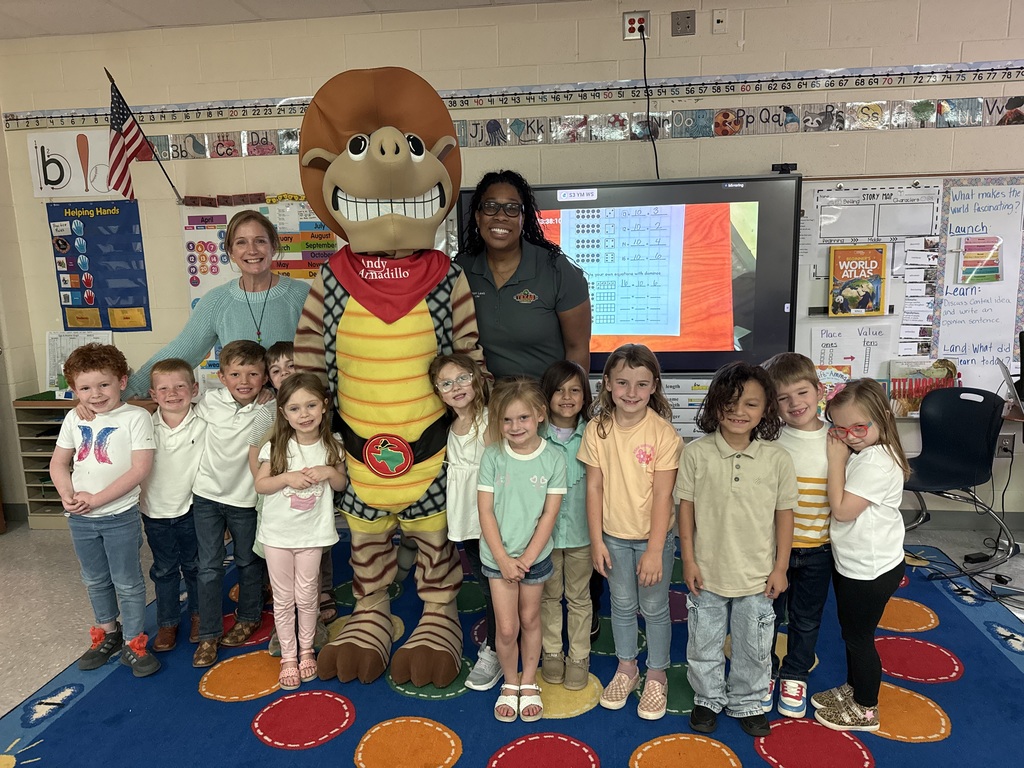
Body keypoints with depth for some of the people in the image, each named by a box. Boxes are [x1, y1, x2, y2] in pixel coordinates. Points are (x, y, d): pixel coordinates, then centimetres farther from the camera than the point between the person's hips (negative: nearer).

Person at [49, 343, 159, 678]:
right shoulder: (74, 419, 2)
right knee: (95, 581, 21)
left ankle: (134, 644, 22)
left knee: (127, 583, 7)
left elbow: (140, 468, -19)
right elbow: (58, 463, 9)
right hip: (80, 518, 5)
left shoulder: (135, 417, -14)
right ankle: (108, 634, 40)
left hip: (119, 516, -5)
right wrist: (67, 495, -9)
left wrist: (96, 499, -19)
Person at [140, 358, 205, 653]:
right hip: (155, 511, 1)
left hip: (191, 510, -1)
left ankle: (198, 614, 35)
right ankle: (167, 623, 31)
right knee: (164, 570, 15)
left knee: (194, 567, 15)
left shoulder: (203, 426, -12)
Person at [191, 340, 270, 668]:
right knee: (209, 567, 5)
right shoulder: (209, 401, -8)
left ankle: (249, 618, 38)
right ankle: (208, 635, 18)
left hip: (244, 498, -1)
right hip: (207, 494, 1)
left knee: (248, 562, 16)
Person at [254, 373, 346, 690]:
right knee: (283, 598, 11)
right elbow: (260, 484, -5)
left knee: (307, 596, 11)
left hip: (312, 533, 0)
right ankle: (288, 657, 26)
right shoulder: (276, 447, -9)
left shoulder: (332, 446, -5)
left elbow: (341, 484, 5)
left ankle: (306, 650, 31)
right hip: (277, 533, 0)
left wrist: (329, 471, -16)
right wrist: (287, 477, -22)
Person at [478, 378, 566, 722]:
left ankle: (529, 684, 36)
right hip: (498, 555, 0)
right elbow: (485, 511, -9)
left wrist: (526, 559, -11)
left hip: (535, 555, 1)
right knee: (507, 627, 3)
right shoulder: (493, 456, -11)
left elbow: (549, 514, -8)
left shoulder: (553, 459, -11)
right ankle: (510, 684, 29)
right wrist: (503, 559, -12)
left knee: (530, 619, 16)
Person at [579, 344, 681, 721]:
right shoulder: (598, 429, -9)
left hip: (654, 537, -2)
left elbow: (662, 495, -16)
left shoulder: (663, 433, -17)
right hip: (614, 536, 3)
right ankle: (626, 668, 40)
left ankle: (656, 675, 35)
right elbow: (594, 487, -4)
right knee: (622, 605, 19)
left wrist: (654, 551, -16)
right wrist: (596, 541, -4)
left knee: (655, 608, 13)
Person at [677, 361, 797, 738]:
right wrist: (689, 560, -5)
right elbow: (686, 506, -6)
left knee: (754, 647, 19)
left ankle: (746, 702, 42)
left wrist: (780, 568, -1)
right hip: (707, 573, 0)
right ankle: (708, 698, 42)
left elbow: (784, 513, -3)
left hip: (757, 576, 1)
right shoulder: (697, 453, -12)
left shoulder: (777, 458, -10)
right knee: (704, 643, 18)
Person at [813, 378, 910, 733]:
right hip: (851, 563, 9)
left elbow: (842, 509, -28)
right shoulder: (858, 452, 2)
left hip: (870, 570, -9)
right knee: (852, 632, 24)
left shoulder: (877, 462, -27)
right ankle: (852, 688, 44)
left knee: (859, 637, 8)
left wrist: (836, 460, -23)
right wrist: (840, 457, -1)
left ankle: (865, 710, 28)